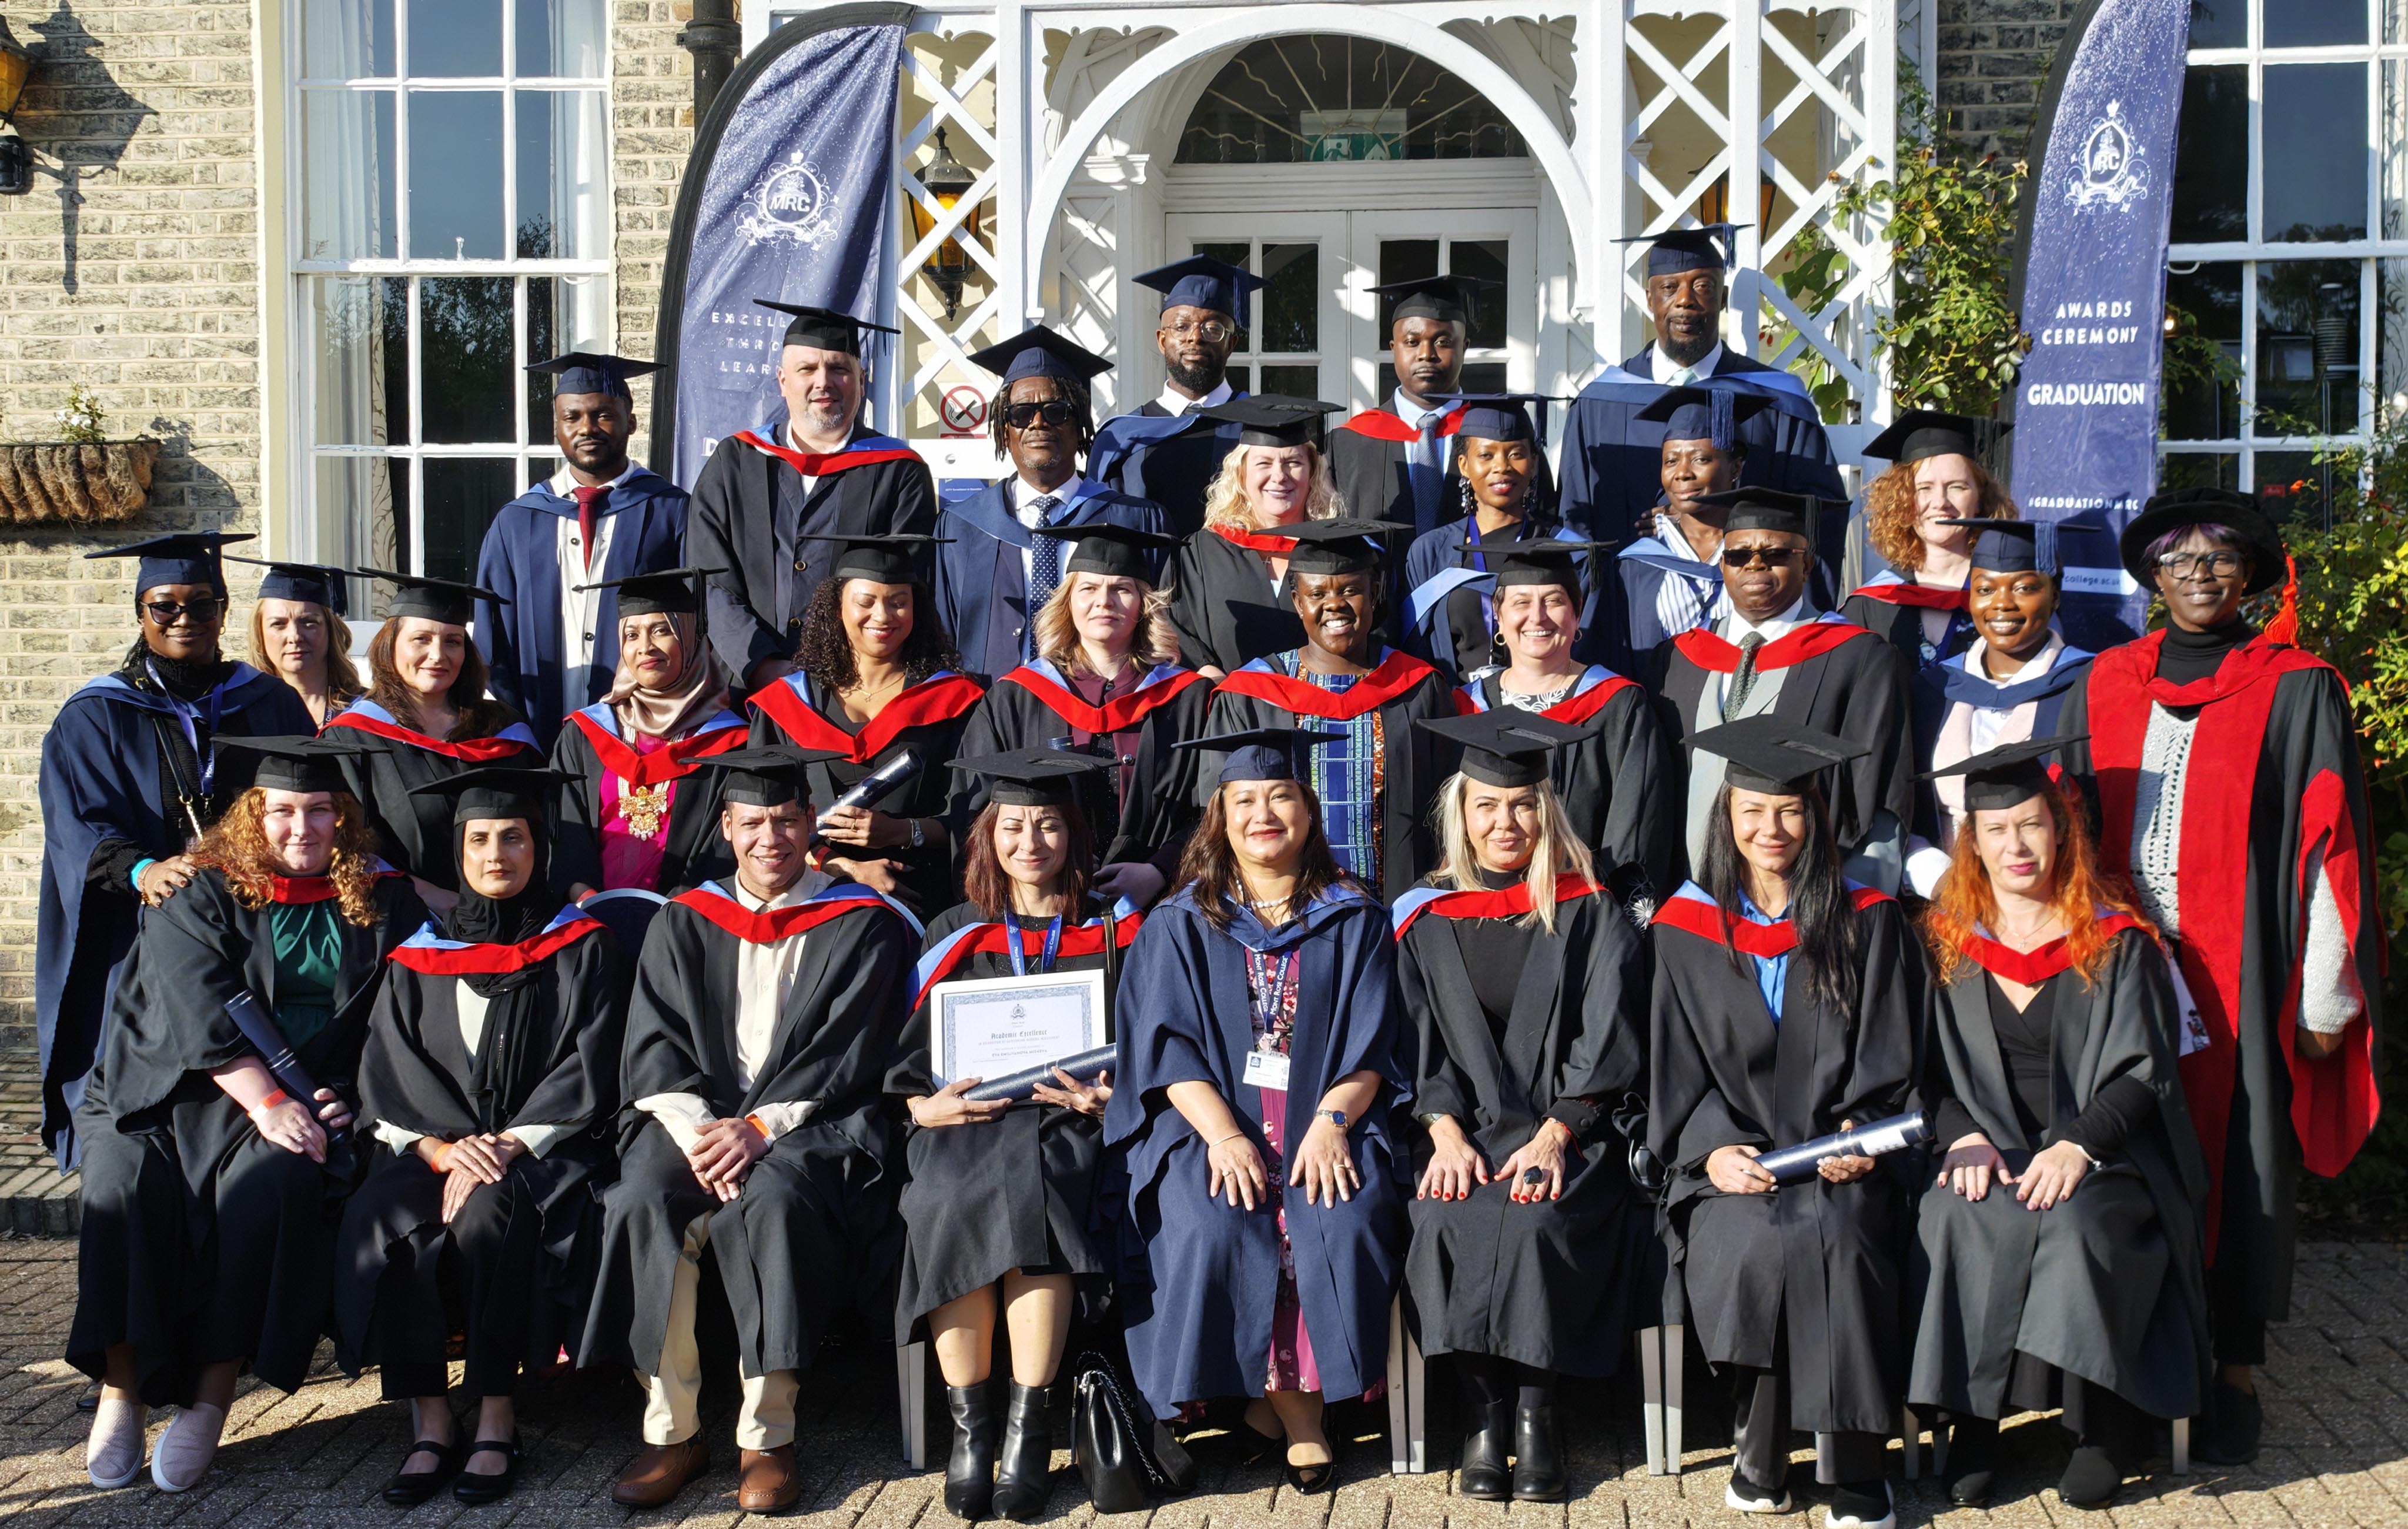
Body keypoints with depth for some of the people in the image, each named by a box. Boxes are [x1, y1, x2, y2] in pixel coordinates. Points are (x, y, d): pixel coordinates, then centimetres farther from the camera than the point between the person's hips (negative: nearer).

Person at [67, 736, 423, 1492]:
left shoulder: (382, 901, 10)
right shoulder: (199, 896, 5)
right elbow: (202, 1012, -9)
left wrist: (352, 1092, -8)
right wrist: (267, 1100, -21)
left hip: (311, 1096, 0)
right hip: (178, 1085, 1)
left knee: (272, 1178, -32)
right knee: (125, 1171, -29)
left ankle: (211, 1396, -27)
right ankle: (121, 1389, -21)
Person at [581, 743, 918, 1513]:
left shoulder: (862, 923, 7)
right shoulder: (683, 923, 16)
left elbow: (847, 1054, -3)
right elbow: (652, 1048, 6)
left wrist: (760, 1127, -16)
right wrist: (696, 1129, -13)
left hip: (810, 1124, -3)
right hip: (696, 1116, 3)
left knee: (769, 1201, -35)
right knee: (643, 1199, -29)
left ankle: (767, 1435, -24)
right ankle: (671, 1430, -20)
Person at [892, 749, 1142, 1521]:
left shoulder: (1112, 931, 14)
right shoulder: (955, 935, 19)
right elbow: (911, 1052, 16)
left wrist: (1104, 1098, -10)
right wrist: (925, 1104, -5)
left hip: (1067, 1120, -2)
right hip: (965, 1122, 2)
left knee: (1028, 1190, -36)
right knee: (946, 1201, -33)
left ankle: (1027, 1426, -30)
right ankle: (969, 1424, -24)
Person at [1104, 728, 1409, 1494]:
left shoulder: (1355, 920, 11)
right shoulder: (1180, 925, 11)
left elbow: (1370, 1043, 4)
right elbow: (1167, 1045, 1)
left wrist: (1329, 1122, -15)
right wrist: (1222, 1134, -16)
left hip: (1326, 1119, 0)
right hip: (1210, 1122, 0)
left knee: (1341, 1224, -29)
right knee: (1212, 1228, -29)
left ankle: (1282, 1399, -12)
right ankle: (1293, 1412, -14)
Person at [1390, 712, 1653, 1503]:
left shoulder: (1588, 914, 7)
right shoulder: (1426, 919, 12)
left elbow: (1606, 1044, -1)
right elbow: (1416, 1046, 5)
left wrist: (1554, 1136, -15)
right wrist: (1445, 1133, -12)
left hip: (1571, 1129, -1)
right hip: (1463, 1128, 2)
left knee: (1536, 1220, -31)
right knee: (1452, 1221, -29)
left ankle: (1535, 1411, -15)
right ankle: (1486, 1410, -15)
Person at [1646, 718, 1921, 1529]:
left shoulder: (1868, 921, 10)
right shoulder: (1685, 927, 10)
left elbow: (1888, 1058, 7)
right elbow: (1679, 1065, 6)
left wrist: (1857, 1140, -11)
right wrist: (1714, 1148, -11)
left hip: (1839, 1155, 0)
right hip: (1734, 1159, 0)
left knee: (1834, 1235, -32)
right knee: (1756, 1241, -31)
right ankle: (1759, 1458, -15)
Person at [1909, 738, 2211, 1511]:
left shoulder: (2117, 941, 6)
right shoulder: (1946, 943, 11)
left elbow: (2142, 1069, -1)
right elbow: (1928, 1069, 8)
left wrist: (2078, 1145, -17)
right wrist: (1965, 1136, -12)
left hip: (2102, 1159, -1)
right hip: (1991, 1156, 2)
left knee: (2075, 1223, -34)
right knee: (1957, 1219, -32)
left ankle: (2108, 1427, -20)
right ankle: (1972, 1422, -23)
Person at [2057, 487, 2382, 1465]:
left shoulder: (2297, 691, 1)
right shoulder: (2104, 687, 10)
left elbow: (2328, 843, -2)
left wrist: (2325, 994, -6)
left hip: (2241, 969, -3)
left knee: (2239, 1156, 2)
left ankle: (2235, 1373, 13)